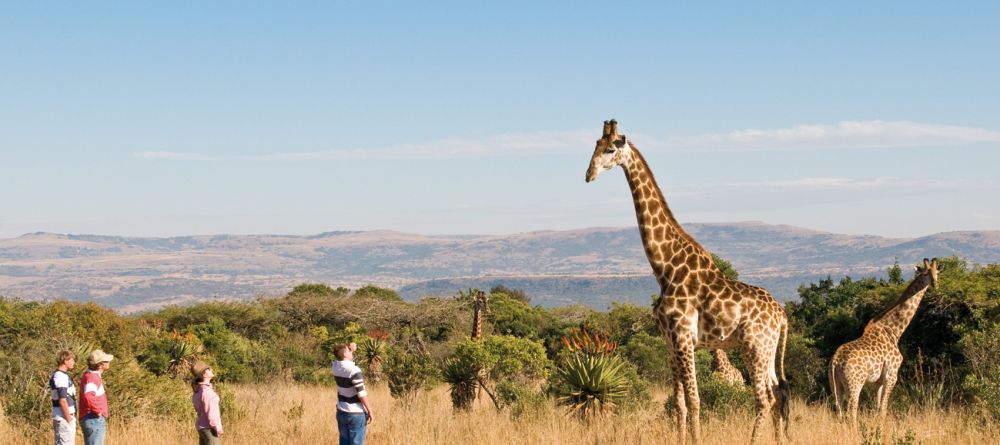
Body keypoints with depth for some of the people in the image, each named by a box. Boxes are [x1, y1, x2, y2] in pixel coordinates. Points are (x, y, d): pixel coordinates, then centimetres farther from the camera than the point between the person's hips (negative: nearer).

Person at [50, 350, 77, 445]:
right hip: (64, 419, -10)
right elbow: (62, 401, -21)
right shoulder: (61, 377, -16)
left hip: (62, 418, 10)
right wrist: (69, 420, -17)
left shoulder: (57, 375, 15)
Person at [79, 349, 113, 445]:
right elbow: (88, 397, -36)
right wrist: (97, 411, -23)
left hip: (96, 420, 11)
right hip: (94, 420, -11)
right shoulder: (91, 377, -17)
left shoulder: (94, 376, 17)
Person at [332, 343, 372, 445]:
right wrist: (369, 410, -10)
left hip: (341, 412, 7)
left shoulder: (336, 366, 0)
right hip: (356, 413, -7)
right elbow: (361, 393, -19)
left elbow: (344, 361, 26)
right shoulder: (354, 370, -20)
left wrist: (351, 350, 9)